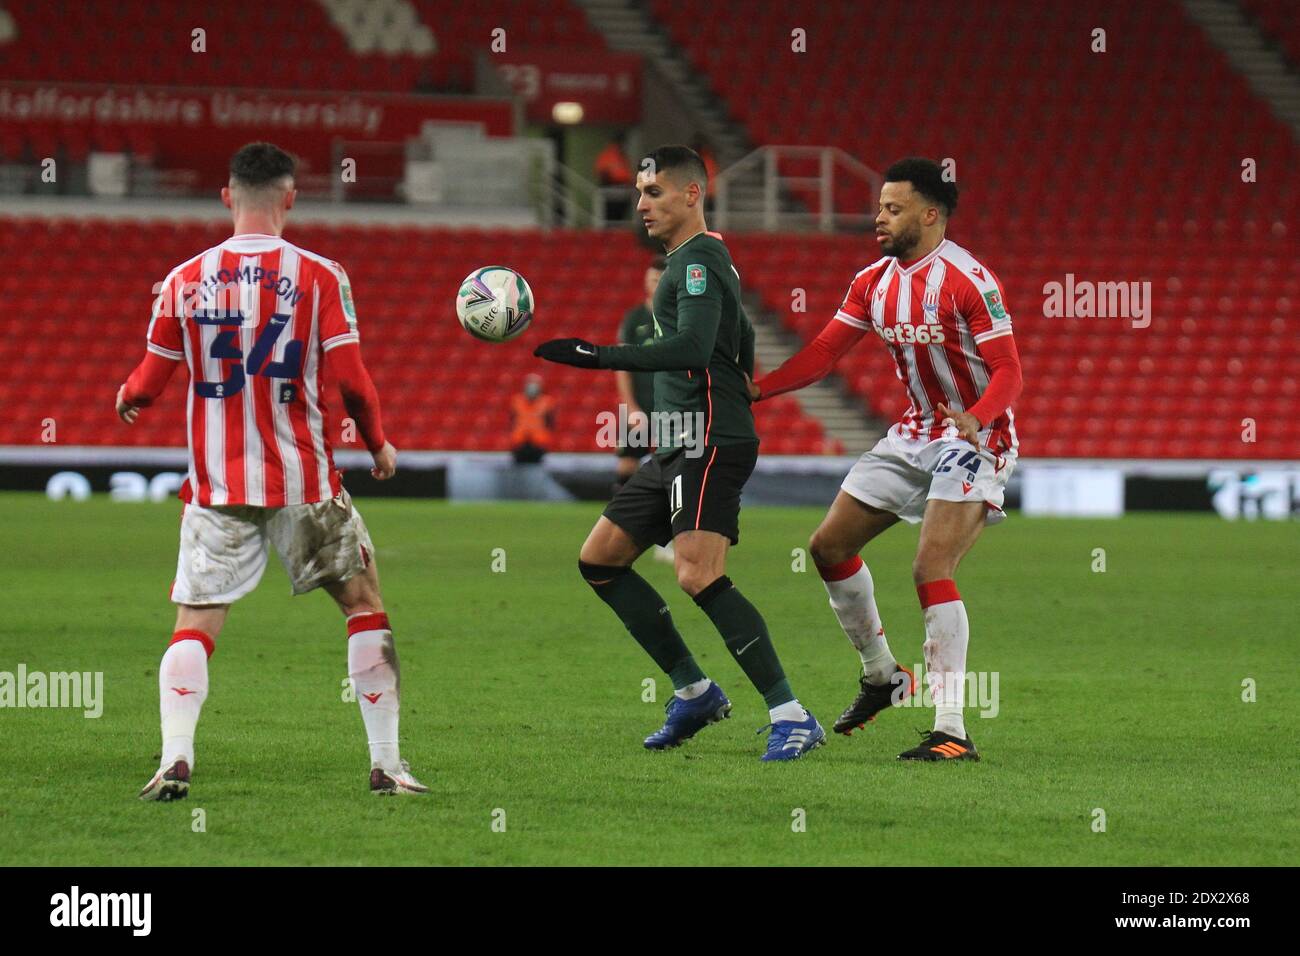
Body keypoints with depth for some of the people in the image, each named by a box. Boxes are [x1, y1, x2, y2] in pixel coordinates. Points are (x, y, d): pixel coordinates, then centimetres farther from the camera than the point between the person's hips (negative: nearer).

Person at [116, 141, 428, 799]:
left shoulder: (184, 280, 1)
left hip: (215, 487, 1)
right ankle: (386, 764, 8)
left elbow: (147, 384, 6)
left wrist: (126, 400, 30)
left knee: (194, 627, 5)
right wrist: (378, 444, 8)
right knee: (365, 605, 12)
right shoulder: (318, 276, -5)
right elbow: (350, 380, -9)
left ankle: (174, 761, -14)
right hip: (304, 484, -1)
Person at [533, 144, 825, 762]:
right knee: (598, 559, 11)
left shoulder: (699, 260, -11)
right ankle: (693, 692, 14)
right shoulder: (698, 260, 21)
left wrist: (600, 358, -30)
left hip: (709, 444, -11)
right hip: (681, 449, 11)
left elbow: (692, 347, -26)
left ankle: (791, 716, -21)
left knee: (699, 577, -23)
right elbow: (742, 345, 31)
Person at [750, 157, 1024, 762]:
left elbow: (1008, 371, -22)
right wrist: (757, 388, -10)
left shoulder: (968, 280, -19)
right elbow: (823, 354, 5)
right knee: (829, 546, 8)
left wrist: (976, 419, -41)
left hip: (976, 438, -9)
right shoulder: (873, 282, 5)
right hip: (917, 433, 9)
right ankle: (881, 677, 26)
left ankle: (951, 733, -22)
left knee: (930, 571, -22)